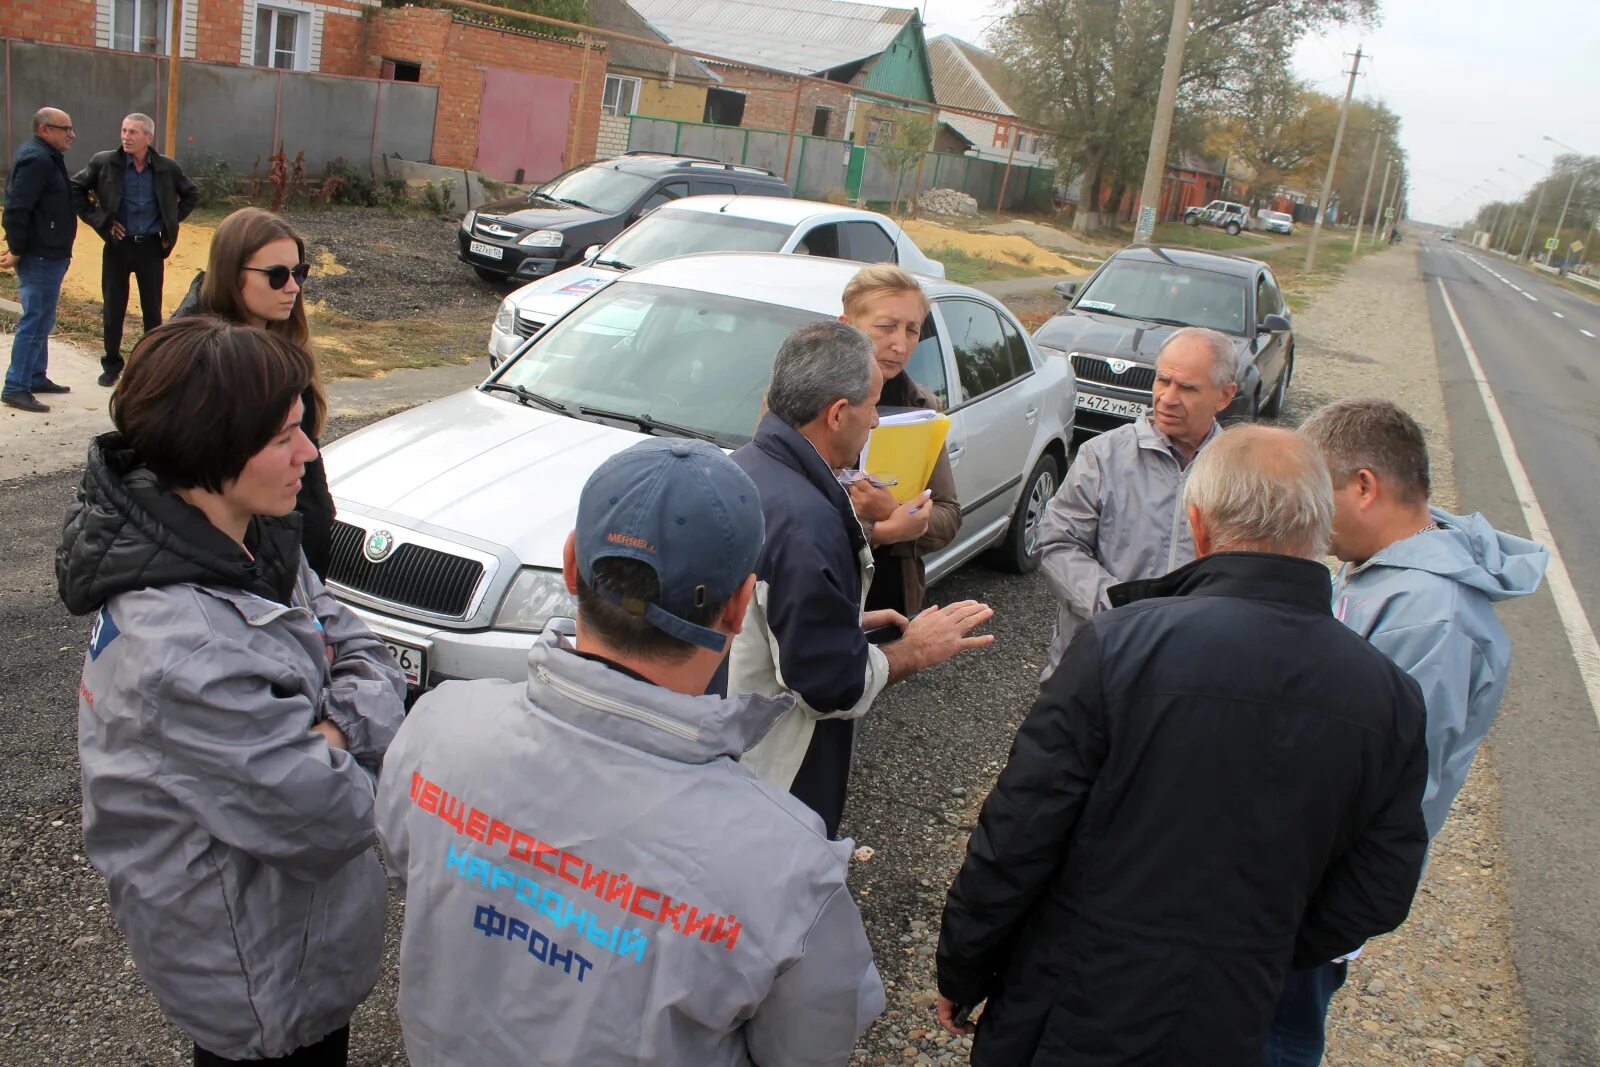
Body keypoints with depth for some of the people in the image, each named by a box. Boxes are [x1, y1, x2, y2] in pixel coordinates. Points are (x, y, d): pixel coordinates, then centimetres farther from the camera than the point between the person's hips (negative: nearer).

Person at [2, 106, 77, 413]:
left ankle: (36, 377, 28)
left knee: (40, 320, 18)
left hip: (48, 255, 11)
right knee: (35, 322, -9)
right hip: (40, 257, -11)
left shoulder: (45, 156, 15)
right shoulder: (36, 159, -18)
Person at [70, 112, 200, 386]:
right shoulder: (104, 163, -5)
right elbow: (75, 189, 2)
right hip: (118, 245, 0)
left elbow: (192, 194, 13)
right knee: (113, 308, 6)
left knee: (152, 309, 7)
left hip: (151, 247, 0)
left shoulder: (167, 168, -2)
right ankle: (111, 365, 18)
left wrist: (172, 221, 5)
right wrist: (98, 220, -4)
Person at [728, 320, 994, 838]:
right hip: (777, 776, -9)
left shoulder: (747, 464, 0)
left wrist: (850, 621, 10)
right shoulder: (805, 521, -31)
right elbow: (833, 686, -25)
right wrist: (915, 650, -10)